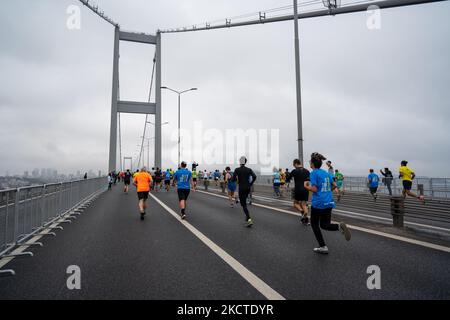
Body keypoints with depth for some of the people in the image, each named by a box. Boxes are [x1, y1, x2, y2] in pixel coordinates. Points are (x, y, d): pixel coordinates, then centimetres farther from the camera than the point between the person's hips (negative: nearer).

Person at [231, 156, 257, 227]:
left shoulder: (237, 170, -8)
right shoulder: (249, 169, 2)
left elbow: (233, 179, -13)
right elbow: (254, 176, -11)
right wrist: (251, 184, 0)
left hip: (241, 188, -4)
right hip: (248, 188, 5)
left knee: (243, 204, -3)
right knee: (244, 202, 26)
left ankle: (249, 220, -17)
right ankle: (247, 216, 27)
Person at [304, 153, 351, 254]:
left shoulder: (313, 173, -11)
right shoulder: (326, 173, 10)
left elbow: (314, 189, -18)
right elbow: (334, 185, 13)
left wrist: (306, 186, -1)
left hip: (318, 203, -7)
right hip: (329, 203, 7)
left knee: (314, 224, 11)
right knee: (324, 225, 15)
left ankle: (323, 247, 10)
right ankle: (339, 226, -13)